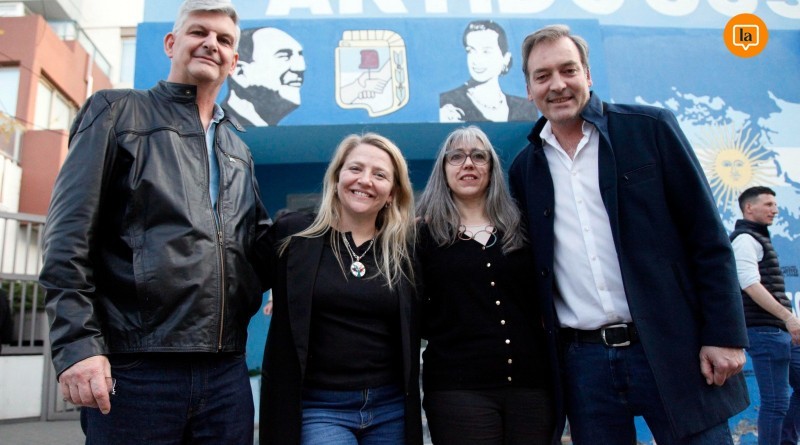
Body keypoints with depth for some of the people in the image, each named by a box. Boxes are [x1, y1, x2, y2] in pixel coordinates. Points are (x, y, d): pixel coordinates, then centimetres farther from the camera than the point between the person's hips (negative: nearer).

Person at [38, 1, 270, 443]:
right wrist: (77, 342, -13)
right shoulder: (116, 112, 6)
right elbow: (69, 237, -4)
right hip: (134, 370, -5)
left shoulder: (238, 150, 21)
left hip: (225, 371, 5)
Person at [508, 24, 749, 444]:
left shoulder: (650, 128, -2)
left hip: (674, 348, -2)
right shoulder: (524, 168, 7)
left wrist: (724, 335, -7)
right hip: (584, 362, 3)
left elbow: (708, 237, -3)